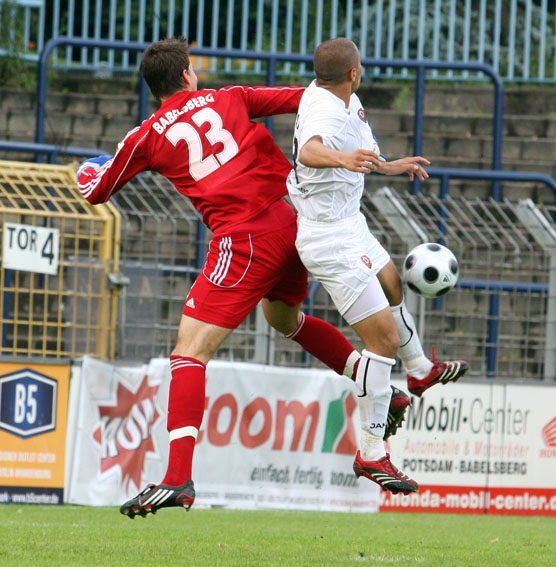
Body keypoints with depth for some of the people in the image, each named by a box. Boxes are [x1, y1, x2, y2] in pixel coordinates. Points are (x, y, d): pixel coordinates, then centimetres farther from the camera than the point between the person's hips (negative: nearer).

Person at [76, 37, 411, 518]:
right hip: (293, 221, 5)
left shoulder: (147, 137, 7)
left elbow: (95, 192, 18)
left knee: (190, 349, -6)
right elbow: (308, 99, 11)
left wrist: (88, 172, 40)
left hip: (245, 241, -5)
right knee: (284, 317, 34)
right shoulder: (229, 99, 14)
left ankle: (178, 479, -19)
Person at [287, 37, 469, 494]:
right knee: (384, 337, -11)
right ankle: (372, 453, -7)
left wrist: (389, 166, 32)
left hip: (349, 226, 11)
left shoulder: (322, 94, 3)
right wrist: (342, 158, -72)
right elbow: (310, 150, -54)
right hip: (332, 241, -11)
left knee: (393, 286, 33)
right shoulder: (326, 113, -29)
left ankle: (421, 370, 59)